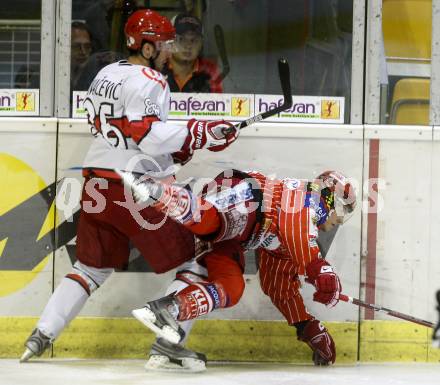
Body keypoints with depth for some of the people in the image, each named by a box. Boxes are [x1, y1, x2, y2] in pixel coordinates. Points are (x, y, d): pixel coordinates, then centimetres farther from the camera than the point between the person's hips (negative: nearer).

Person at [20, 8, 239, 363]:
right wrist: (202, 134, -18)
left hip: (96, 184, 8)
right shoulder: (148, 81, -12)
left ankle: (42, 335, 12)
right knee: (189, 261, 2)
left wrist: (179, 146, 17)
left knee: (92, 267, 19)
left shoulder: (105, 75, 16)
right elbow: (148, 136, -21)